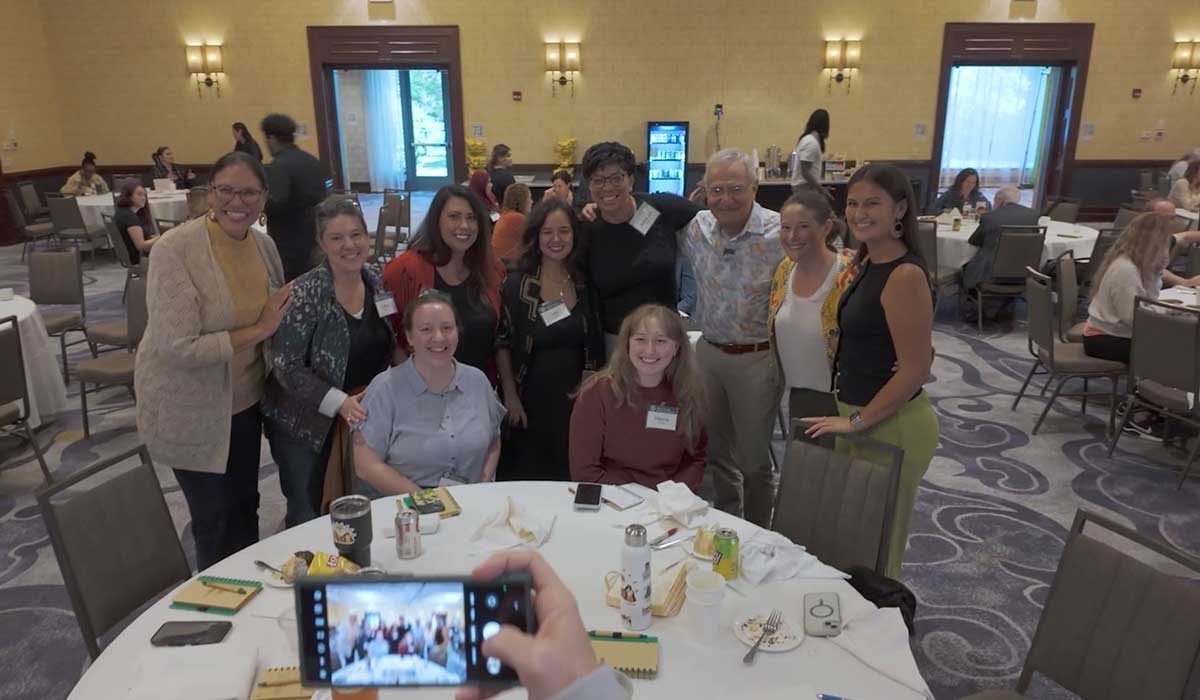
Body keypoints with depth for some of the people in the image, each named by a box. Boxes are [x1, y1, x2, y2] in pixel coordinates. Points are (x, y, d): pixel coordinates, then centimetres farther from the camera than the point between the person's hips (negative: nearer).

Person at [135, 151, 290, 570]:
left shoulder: (264, 244, -2)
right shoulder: (175, 251, -22)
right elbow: (178, 348, -28)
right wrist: (259, 330, -24)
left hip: (244, 400, 6)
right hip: (191, 410, -6)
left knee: (245, 503, 20)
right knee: (214, 516, 8)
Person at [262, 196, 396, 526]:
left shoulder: (376, 280, -2)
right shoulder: (306, 293, -20)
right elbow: (287, 367, -20)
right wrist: (339, 402, -30)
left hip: (363, 417, 5)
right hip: (306, 424, -5)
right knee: (309, 519, 6)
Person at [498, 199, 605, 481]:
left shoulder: (585, 282, 3)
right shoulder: (517, 284, -5)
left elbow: (595, 346, 11)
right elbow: (503, 344, -4)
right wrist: (511, 398, -8)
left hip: (577, 399, 3)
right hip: (531, 399, -2)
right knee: (527, 479, 6)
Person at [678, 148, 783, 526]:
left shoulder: (780, 233, -18)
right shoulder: (696, 227, -3)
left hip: (757, 358, -5)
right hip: (707, 352, 5)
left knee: (754, 458, 9)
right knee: (716, 451, 19)